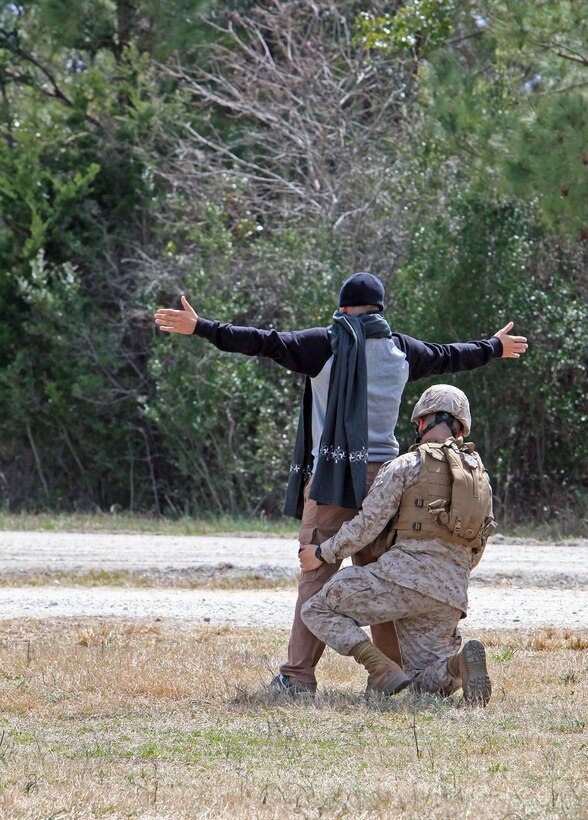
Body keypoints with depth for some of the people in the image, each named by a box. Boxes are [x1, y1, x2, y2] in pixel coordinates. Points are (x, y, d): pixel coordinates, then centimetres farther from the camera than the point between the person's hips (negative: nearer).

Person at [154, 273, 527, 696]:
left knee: (318, 576, -7)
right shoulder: (401, 349, 12)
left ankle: (298, 675, -12)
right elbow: (447, 357, 29)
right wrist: (493, 348, 49)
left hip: (333, 475, -5)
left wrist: (201, 328, -10)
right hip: (383, 474, 5)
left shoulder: (326, 344, -2)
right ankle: (395, 669, 17)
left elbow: (267, 343, -11)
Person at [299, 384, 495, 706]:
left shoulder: (406, 466, 1)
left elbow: (366, 525, -3)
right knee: (429, 685, 13)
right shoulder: (480, 476, 20)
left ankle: (383, 669, -13)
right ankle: (458, 664, -23)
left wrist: (322, 553, 10)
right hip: (449, 596, 6)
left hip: (404, 575, -6)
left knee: (317, 611, 8)